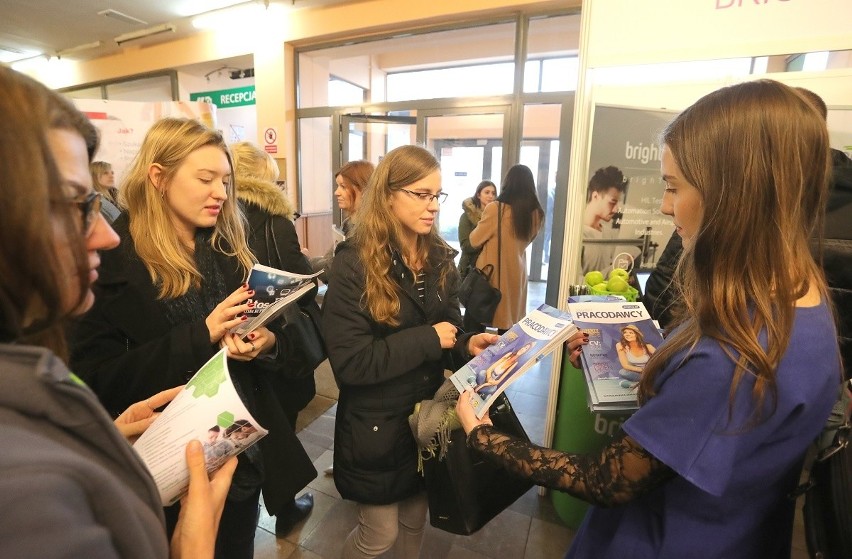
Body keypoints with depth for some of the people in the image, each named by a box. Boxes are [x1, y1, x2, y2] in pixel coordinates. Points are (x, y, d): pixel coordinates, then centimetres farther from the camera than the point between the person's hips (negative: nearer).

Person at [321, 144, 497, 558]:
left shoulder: (440, 258, -1)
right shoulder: (355, 263, -20)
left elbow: (449, 333, 4)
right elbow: (349, 362, -24)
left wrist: (468, 345, -17)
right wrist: (427, 339, -24)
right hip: (376, 425, -5)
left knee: (415, 518, 26)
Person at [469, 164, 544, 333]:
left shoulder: (495, 209, -16)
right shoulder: (536, 213, -1)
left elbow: (474, 241, -4)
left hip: (491, 272, -4)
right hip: (517, 273, 5)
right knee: (510, 318, 15)